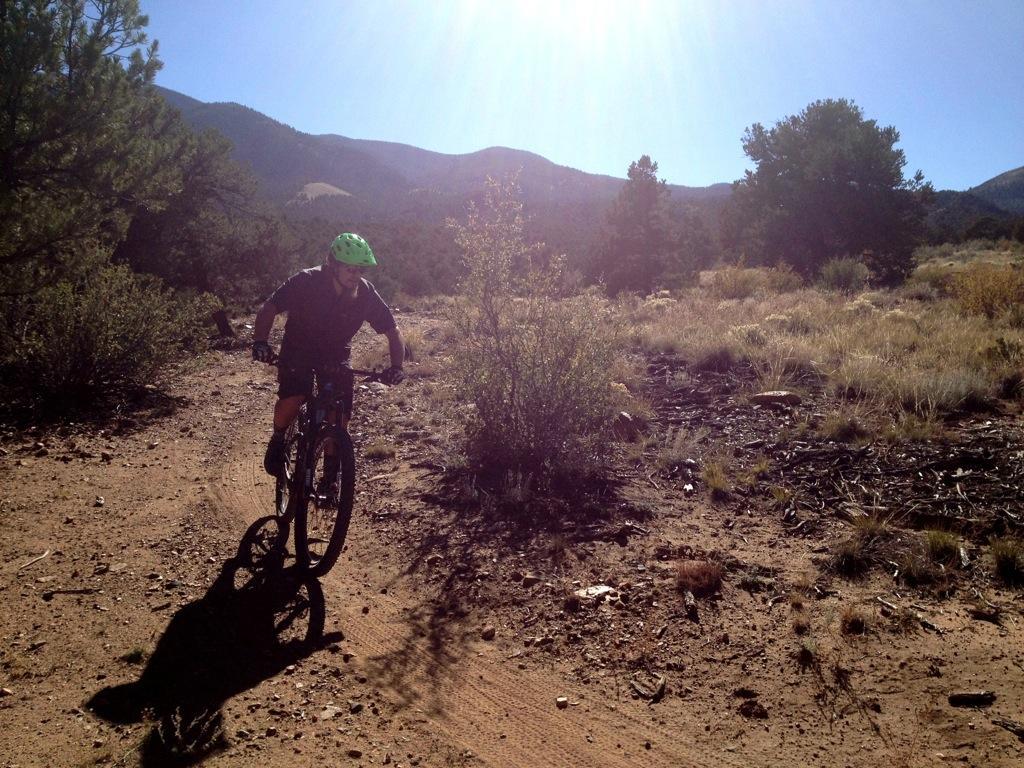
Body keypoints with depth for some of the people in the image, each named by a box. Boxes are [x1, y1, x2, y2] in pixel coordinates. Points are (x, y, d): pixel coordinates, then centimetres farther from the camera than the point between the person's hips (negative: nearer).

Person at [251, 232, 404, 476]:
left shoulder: (366, 293, -19)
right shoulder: (306, 282, -25)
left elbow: (393, 331, -10)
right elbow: (269, 309, -16)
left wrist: (396, 366, -25)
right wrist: (260, 342, -32)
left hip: (337, 356, 2)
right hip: (299, 351, -2)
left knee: (340, 420, -8)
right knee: (290, 401, -26)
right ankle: (277, 441, 7)